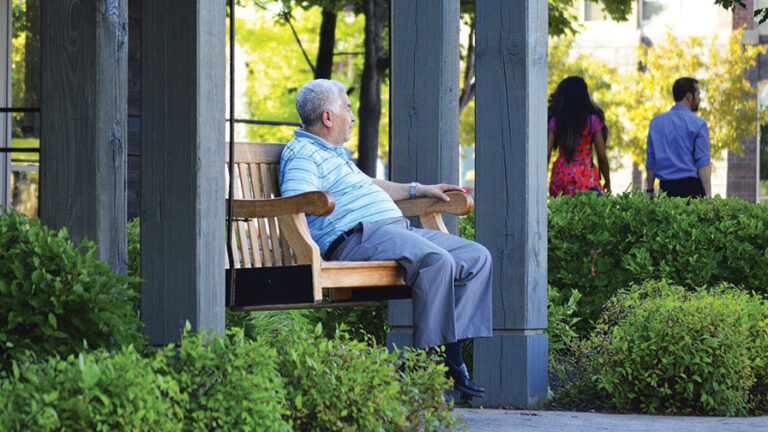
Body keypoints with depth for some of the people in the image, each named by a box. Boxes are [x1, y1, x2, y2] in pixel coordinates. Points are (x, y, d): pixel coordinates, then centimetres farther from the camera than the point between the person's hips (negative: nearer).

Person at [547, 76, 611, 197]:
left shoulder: (555, 121, 4)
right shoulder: (593, 120, -1)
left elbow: (546, 154, 0)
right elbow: (602, 156, 1)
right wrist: (607, 182, 14)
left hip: (560, 176, 3)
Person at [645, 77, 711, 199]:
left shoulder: (655, 122, 11)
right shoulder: (698, 123, -3)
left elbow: (650, 161, 14)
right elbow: (703, 162, -8)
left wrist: (649, 190, 19)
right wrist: (708, 195, -10)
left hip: (666, 188, 4)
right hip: (692, 187, -4)